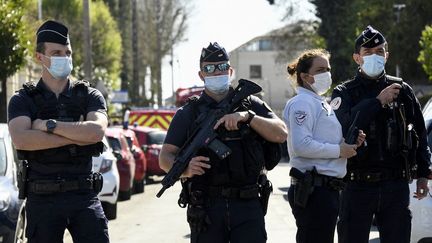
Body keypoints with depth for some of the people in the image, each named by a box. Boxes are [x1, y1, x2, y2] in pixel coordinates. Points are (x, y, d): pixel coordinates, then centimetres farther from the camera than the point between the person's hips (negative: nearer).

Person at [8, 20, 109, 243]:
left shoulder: (90, 96, 8)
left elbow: (97, 131, -13)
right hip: (42, 199, 0)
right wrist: (76, 136, -14)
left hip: (84, 198, 1)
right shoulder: (23, 100, 4)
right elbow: (21, 139, -16)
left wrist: (48, 125, -12)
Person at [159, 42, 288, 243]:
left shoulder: (251, 105, 12)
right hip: (205, 209, 0)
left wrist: (247, 117, -14)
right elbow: (165, 157, 3)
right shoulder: (188, 113, 9)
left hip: (247, 205, 0)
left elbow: (281, 134, 0)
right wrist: (185, 169, -19)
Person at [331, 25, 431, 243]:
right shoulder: (344, 93, 2)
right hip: (358, 186, -2)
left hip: (396, 185, 2)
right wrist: (378, 101, -17)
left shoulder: (402, 90, 9)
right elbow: (345, 125, -18)